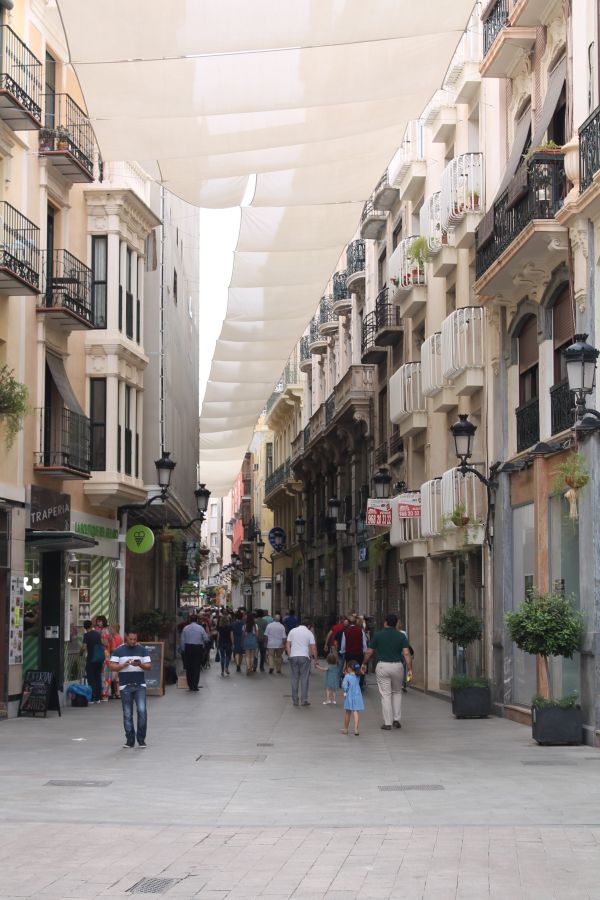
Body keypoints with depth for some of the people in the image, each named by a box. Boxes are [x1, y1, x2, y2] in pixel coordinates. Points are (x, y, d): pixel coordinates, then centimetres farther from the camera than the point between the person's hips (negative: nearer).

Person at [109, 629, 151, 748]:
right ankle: (130, 739, 12)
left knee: (142, 710, -12)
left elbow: (148, 666, 5)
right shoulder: (118, 651, 5)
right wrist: (124, 665, -16)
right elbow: (112, 667, -1)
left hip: (140, 685, 0)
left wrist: (140, 665, -15)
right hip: (125, 686, 0)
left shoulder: (142, 650, 8)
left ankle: (141, 739, -1)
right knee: (127, 714, 3)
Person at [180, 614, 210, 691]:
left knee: (189, 668, 9)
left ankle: (190, 686, 10)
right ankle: (195, 686, -2)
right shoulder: (200, 628, -3)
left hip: (188, 648, 2)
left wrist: (183, 650, 10)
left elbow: (182, 640, 2)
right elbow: (206, 639, -1)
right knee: (197, 667, 2)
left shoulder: (185, 628, 2)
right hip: (198, 648, -2)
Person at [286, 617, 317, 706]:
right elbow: (313, 648, -2)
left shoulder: (292, 631, 9)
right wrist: (315, 659, 8)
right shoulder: (309, 633, 1)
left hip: (293, 656, 3)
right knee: (304, 679, 2)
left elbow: (287, 645, 6)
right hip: (304, 657, -2)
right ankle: (304, 700, -1)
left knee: (294, 679, 7)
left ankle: (295, 701, 8)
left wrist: (290, 655, 10)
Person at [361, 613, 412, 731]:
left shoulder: (378, 635, -1)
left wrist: (364, 664, 18)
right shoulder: (401, 636, 1)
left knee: (385, 694, 1)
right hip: (397, 666, 2)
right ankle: (396, 720, 14)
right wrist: (410, 669, -8)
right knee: (397, 692, 19)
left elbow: (369, 652, 3)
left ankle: (387, 723, 0)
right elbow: (406, 653, -8)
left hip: (382, 666, -2)